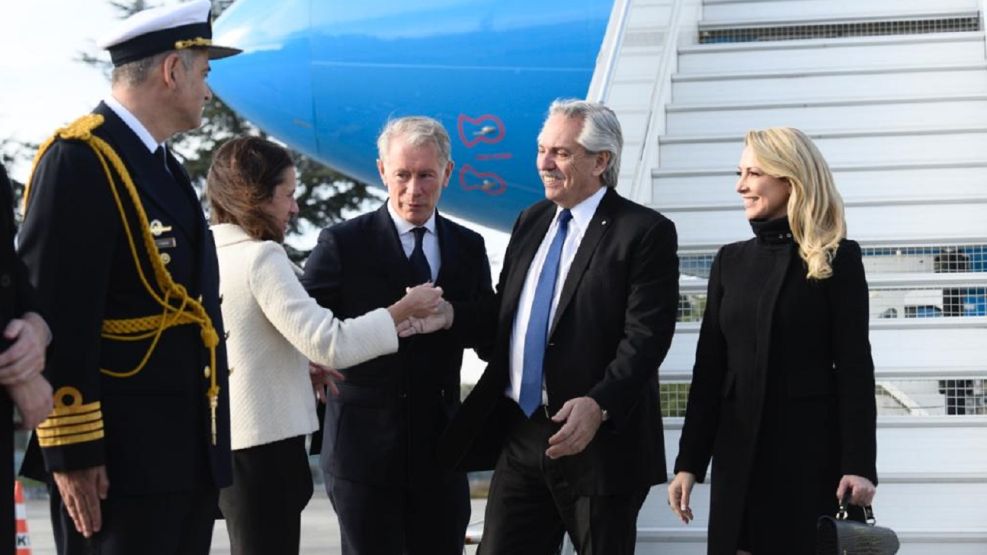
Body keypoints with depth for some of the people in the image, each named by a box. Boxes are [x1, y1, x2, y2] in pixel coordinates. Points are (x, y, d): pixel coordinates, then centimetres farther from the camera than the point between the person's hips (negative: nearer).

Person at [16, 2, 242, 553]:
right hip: (118, 458, -9)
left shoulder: (163, 165, 17)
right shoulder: (80, 158, -13)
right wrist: (70, 450, -20)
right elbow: (56, 318, -18)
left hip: (187, 451, 9)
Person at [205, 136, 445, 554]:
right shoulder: (260, 257, -15)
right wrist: (403, 310, -11)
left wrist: (305, 367, 16)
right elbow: (329, 343, -21)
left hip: (225, 438, 9)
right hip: (262, 441, -9)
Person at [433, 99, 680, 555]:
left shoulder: (645, 231, -8)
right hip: (520, 434, 6)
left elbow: (645, 337, -16)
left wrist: (600, 405, -29)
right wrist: (450, 315, 0)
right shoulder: (531, 221, 14)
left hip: (601, 440, -6)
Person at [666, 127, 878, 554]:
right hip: (738, 450, 4)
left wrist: (859, 463, -13)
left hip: (810, 447, -4)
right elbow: (710, 365, 9)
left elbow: (854, 365, -7)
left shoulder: (837, 259, -3)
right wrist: (689, 460, 5)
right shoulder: (731, 261, 10)